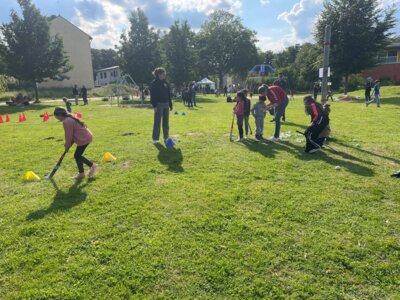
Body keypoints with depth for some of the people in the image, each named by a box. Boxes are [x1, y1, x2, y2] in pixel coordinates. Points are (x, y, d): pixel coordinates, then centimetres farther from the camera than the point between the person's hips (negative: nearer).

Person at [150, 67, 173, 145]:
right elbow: (152, 95, -10)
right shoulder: (154, 83, -5)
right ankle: (155, 138, 7)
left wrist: (170, 105, 13)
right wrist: (154, 105, -17)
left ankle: (166, 138, 17)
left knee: (166, 122, 8)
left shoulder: (166, 83, 13)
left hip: (166, 104, 6)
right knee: (157, 122, -2)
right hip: (158, 104, -6)